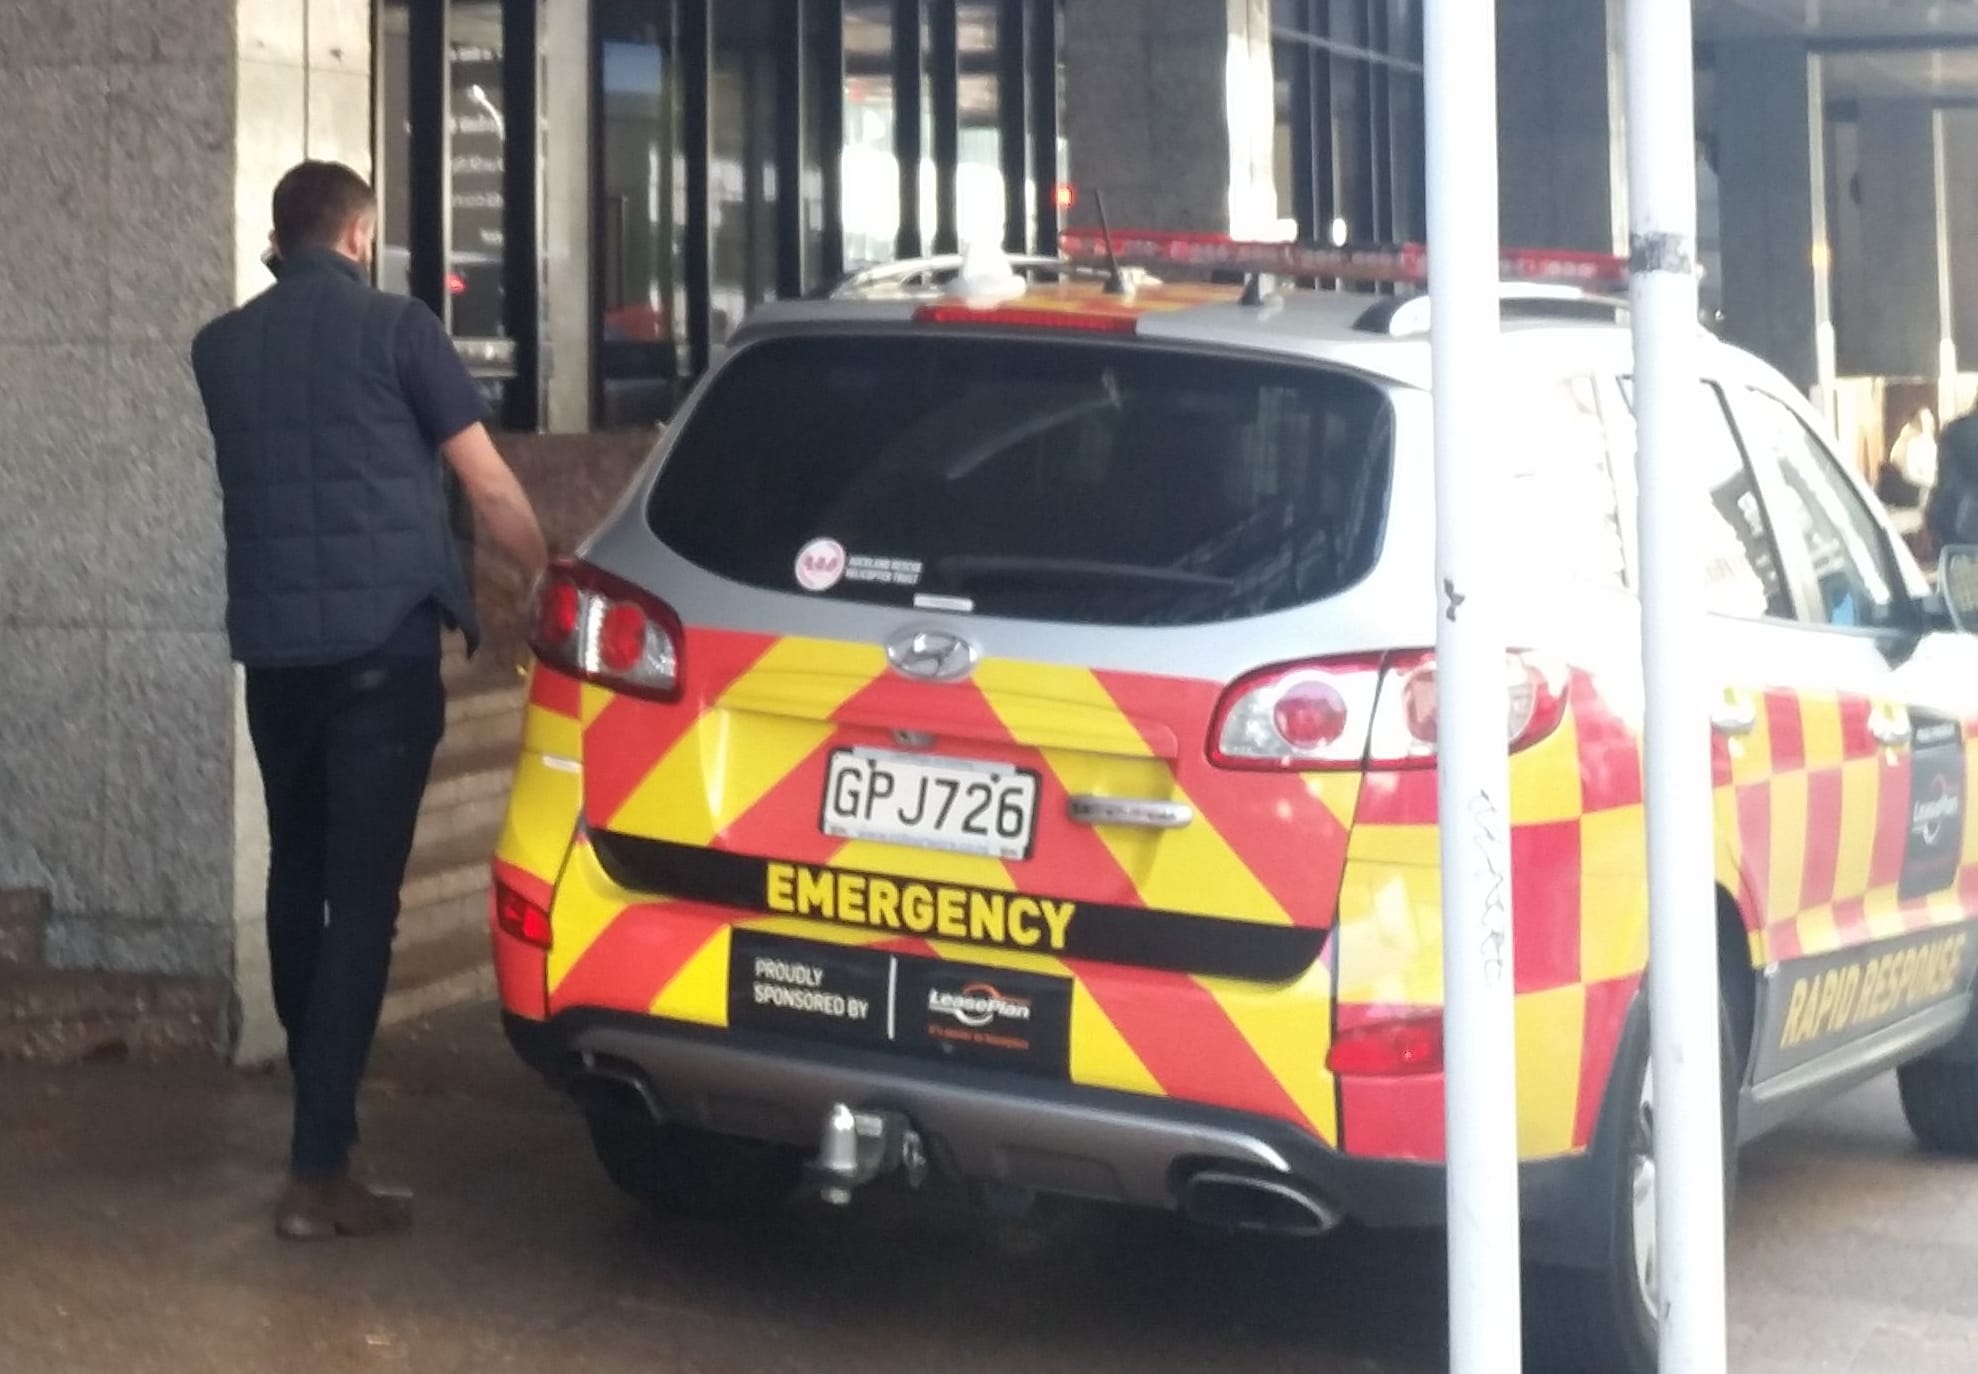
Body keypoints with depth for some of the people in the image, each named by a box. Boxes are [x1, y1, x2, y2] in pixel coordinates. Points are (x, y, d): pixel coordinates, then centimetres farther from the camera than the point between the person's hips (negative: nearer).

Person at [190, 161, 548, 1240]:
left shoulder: (221, 347, 11)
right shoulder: (396, 328, -2)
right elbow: (488, 483, -1)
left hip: (273, 644, 5)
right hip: (383, 643, -5)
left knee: (297, 873, 20)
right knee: (361, 892, -5)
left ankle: (319, 1104, 31)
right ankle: (318, 1171, -8)